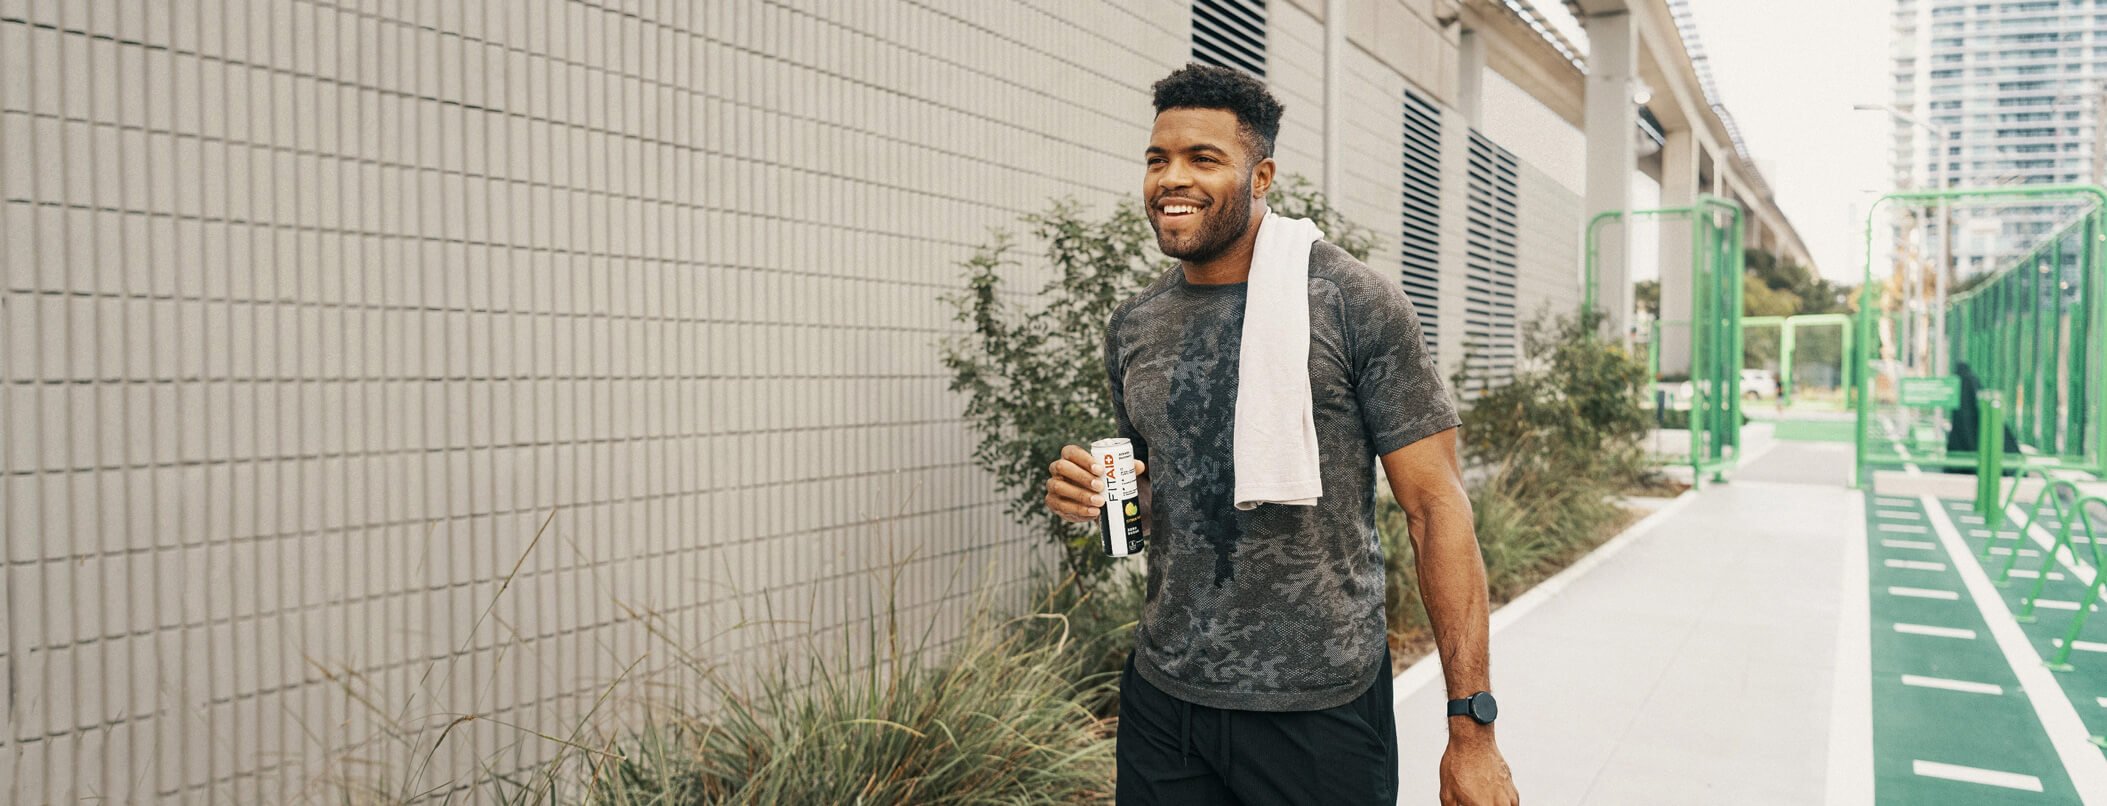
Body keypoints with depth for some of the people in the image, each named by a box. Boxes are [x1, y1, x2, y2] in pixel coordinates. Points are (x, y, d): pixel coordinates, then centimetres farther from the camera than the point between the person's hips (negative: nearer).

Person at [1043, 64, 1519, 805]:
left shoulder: (1354, 302, -9)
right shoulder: (1133, 328, 6)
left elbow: (1435, 504, -11)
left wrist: (1472, 727, -14)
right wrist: (1088, 493, -5)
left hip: (1320, 711, -4)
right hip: (1162, 698, 5)